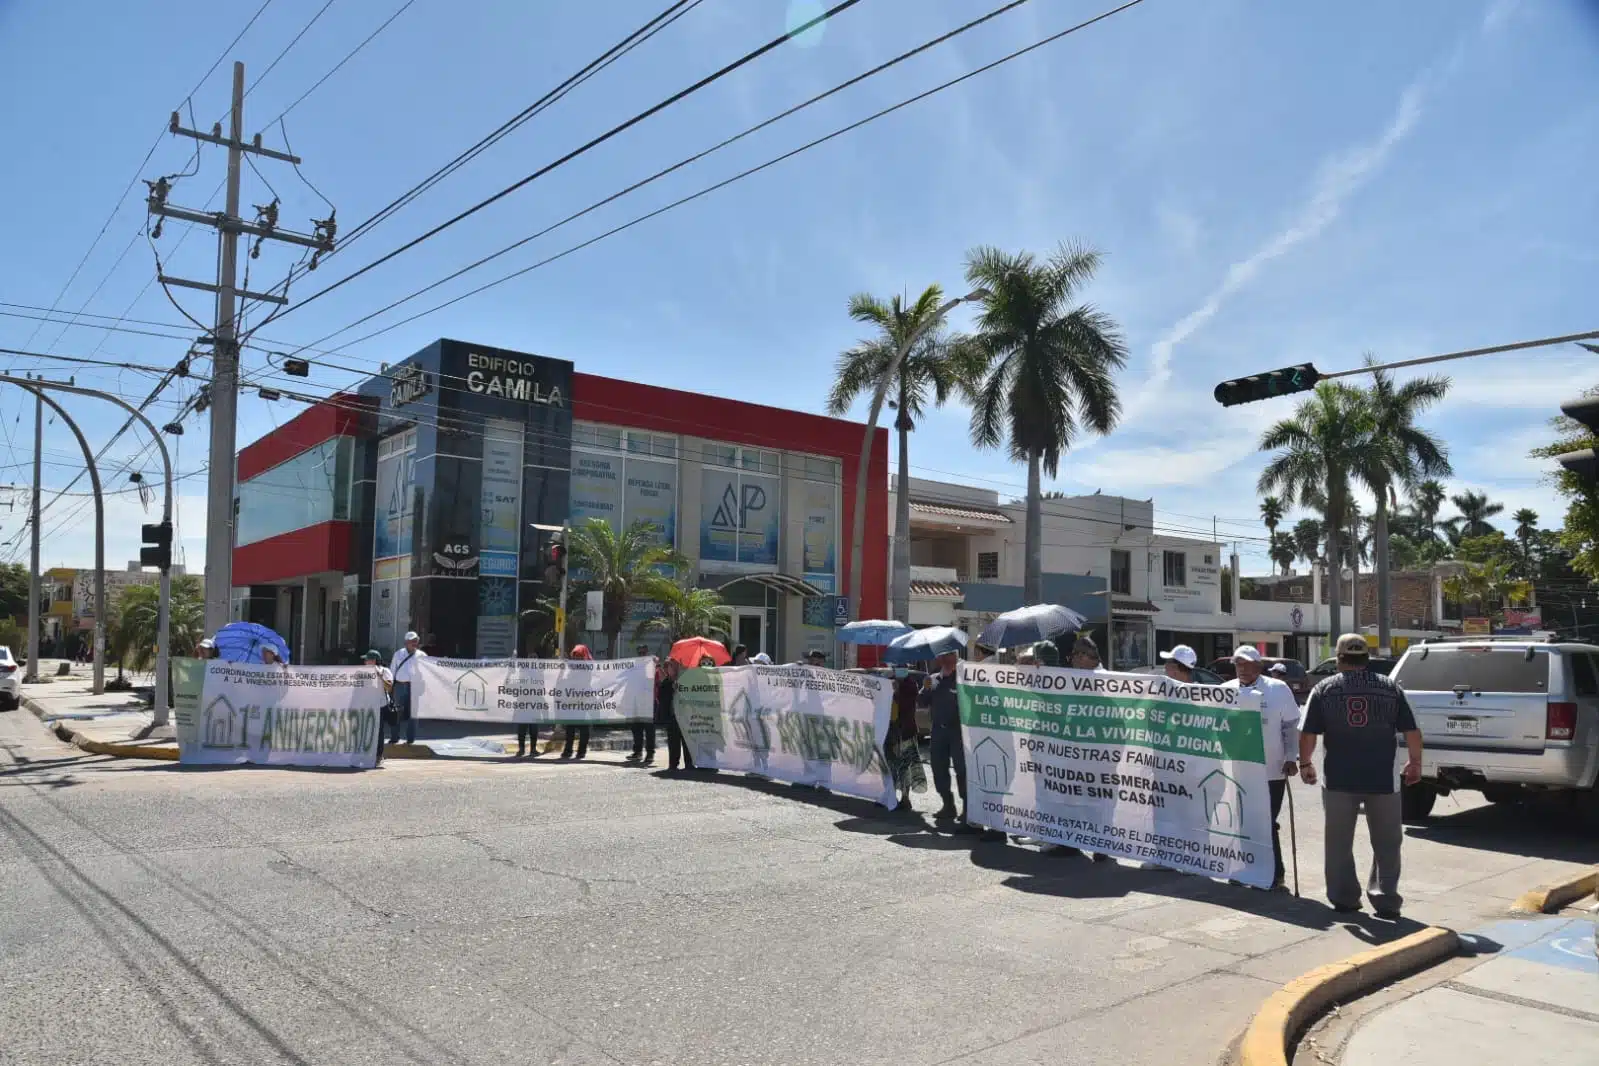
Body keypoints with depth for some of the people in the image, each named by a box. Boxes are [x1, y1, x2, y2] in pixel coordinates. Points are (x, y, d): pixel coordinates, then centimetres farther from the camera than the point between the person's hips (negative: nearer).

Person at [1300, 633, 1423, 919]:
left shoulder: (1324, 690, 0)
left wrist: (1305, 763, 11)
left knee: (1339, 844, 12)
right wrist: (1415, 762, 16)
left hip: (1339, 780, 0)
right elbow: (1412, 732, 2)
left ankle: (1344, 899, 16)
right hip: (1382, 779, 1)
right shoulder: (1391, 688, 3)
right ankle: (1386, 900, 11)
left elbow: (1307, 734, -3)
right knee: (1386, 844, 13)